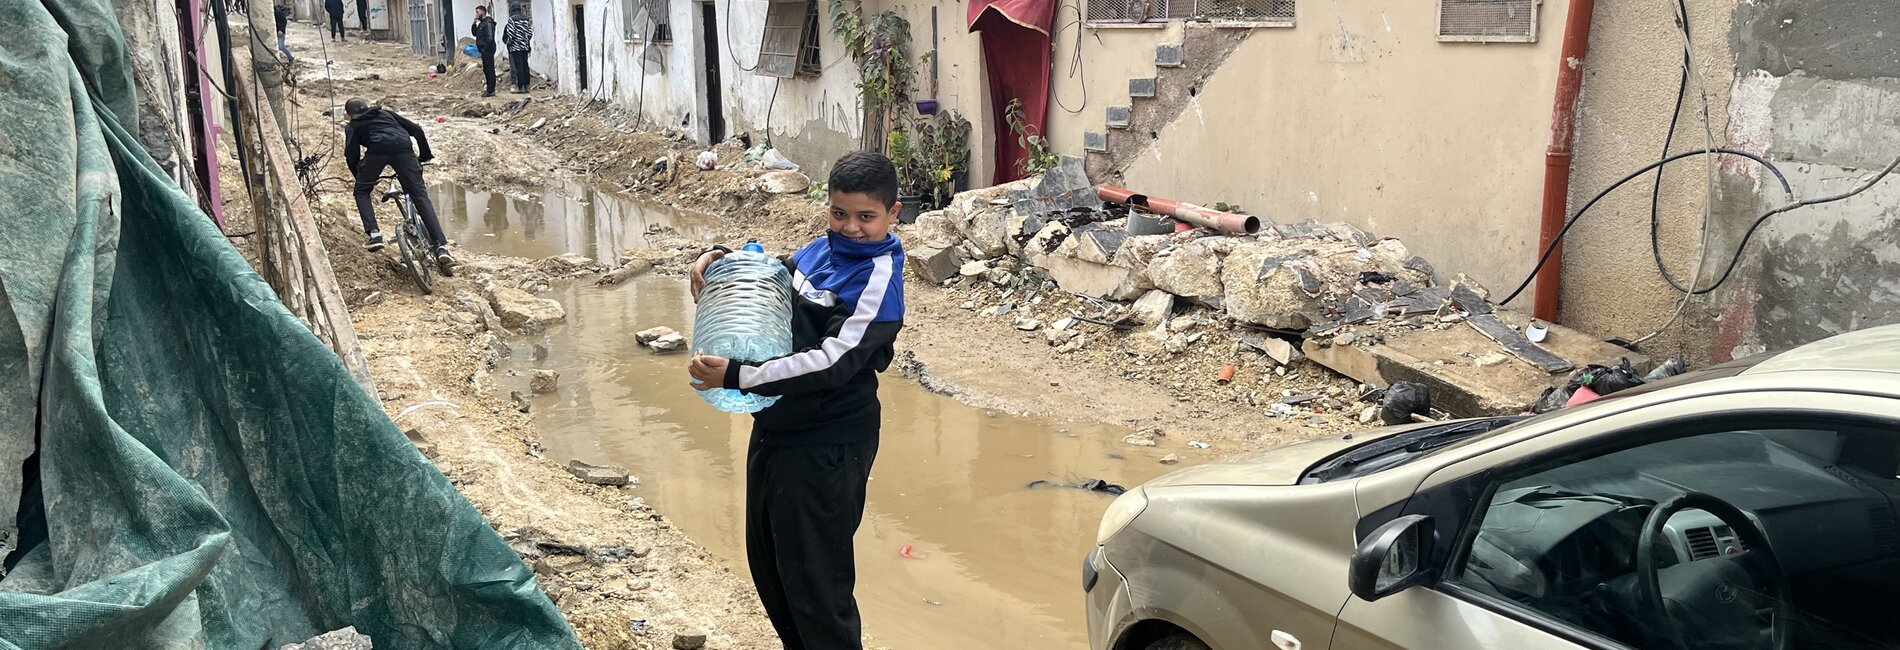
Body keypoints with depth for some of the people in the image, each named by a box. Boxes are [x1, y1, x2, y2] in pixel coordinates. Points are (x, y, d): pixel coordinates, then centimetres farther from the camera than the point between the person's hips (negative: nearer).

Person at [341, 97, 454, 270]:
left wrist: (362, 179, 28)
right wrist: (426, 155, 39)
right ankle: (441, 246, -13)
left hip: (377, 149, -2)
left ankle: (374, 234, 4)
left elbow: (351, 156, 15)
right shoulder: (386, 113, 38)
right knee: (420, 196, 1)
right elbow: (416, 130, 28)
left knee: (362, 192, 23)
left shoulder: (353, 126, 30)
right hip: (403, 147, 2)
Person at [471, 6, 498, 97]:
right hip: (484, 50, 10)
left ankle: (491, 91, -9)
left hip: (488, 50, -10)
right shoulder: (481, 23, 17)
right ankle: (490, 89, 20)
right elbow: (474, 33, 21)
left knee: (490, 70, -9)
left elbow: (490, 37, -20)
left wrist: (485, 48, -20)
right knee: (486, 70, 13)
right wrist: (474, 23, 8)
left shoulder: (488, 22, -13)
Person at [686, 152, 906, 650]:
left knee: (816, 581, 0)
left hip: (826, 449, -9)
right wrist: (721, 260, 2)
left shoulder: (878, 279, -18)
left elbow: (831, 363, -27)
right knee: (767, 564, 22)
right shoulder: (820, 250, 5)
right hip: (775, 428, 9)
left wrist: (734, 376, -29)